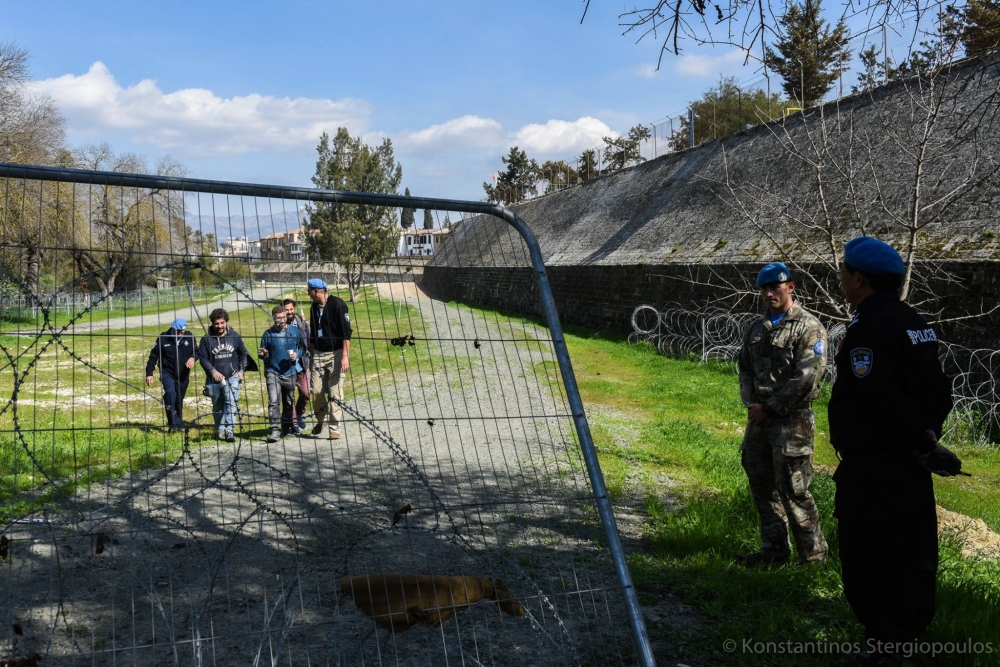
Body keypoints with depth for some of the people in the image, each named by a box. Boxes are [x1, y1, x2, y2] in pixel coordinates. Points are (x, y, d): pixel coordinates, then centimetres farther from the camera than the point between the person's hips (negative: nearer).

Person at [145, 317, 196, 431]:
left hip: (183, 375, 3)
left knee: (179, 400, 10)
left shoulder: (190, 337, -4)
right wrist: (149, 373, -1)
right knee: (170, 393, -27)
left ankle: (178, 424, 26)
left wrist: (192, 358, -15)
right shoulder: (163, 338, -9)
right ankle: (173, 423, -25)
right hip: (167, 372, -3)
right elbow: (153, 355, 0)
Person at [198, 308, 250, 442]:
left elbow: (243, 354, 14)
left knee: (231, 402, -18)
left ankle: (229, 429, -24)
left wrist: (241, 370, 4)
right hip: (215, 379, 1)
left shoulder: (234, 336, 2)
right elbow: (202, 357, -2)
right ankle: (220, 431, 24)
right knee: (218, 407, 11)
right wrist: (213, 371, -14)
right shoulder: (207, 339, -3)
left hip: (232, 377, -1)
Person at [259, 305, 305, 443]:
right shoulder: (268, 334, 0)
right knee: (273, 402, -15)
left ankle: (286, 428, 30)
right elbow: (265, 355, 8)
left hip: (290, 372, 2)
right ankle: (275, 431, -17)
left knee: (289, 403, 14)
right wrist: (262, 354, -14)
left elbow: (303, 347, 10)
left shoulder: (295, 331, 1)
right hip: (273, 372, -2)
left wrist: (297, 354, -10)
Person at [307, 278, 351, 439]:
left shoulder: (337, 304, -10)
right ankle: (320, 420, 23)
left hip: (336, 354, -6)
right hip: (318, 354, 6)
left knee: (335, 392, -4)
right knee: (316, 391, 2)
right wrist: (311, 355, 19)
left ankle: (335, 428, 2)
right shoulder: (314, 307, 12)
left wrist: (345, 356, -20)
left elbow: (346, 332, -14)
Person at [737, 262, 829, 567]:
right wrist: (751, 403, 2)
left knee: (792, 490, -6)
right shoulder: (757, 329, 16)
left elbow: (806, 379, -16)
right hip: (759, 418, 8)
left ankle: (814, 556, 5)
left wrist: (770, 408, -14)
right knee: (762, 485, 12)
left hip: (791, 421, -8)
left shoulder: (809, 327, -8)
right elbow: (745, 369, 19)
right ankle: (774, 549, 23)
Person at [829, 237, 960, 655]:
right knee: (912, 555, 18)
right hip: (908, 465, 10)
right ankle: (912, 630, 31)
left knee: (868, 559, -1)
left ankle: (885, 642, 5)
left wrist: (925, 444, -14)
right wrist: (927, 437, 7)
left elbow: (885, 400, -24)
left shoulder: (867, 329, -19)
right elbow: (940, 390, 13)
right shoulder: (913, 323, 11)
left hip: (872, 469, -10)